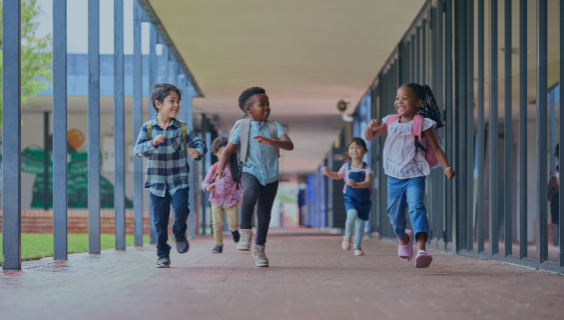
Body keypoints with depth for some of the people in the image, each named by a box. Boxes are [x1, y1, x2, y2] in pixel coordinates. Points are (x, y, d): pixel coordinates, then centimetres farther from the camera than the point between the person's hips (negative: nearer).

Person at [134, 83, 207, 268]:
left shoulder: (182, 128, 0)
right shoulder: (148, 128, -3)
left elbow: (199, 143, -3)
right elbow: (138, 150, -13)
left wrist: (197, 152, -27)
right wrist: (152, 143, -34)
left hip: (178, 179, 0)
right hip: (156, 181, 0)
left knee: (181, 208, -20)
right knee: (160, 220, 3)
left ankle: (180, 234, 12)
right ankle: (163, 254, 18)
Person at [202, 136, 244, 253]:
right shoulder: (214, 168, 4)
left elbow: (240, 183, 6)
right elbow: (205, 182, 6)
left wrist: (242, 197, 0)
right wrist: (207, 187, -17)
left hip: (231, 200, -1)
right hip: (216, 200, 1)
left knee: (233, 224, -3)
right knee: (217, 223, -2)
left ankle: (234, 230, 34)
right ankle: (218, 245, 10)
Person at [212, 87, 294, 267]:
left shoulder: (274, 127, 2)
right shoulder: (242, 127, 0)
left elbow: (289, 145, -12)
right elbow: (228, 151, 3)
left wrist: (271, 141, -30)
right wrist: (220, 168, -14)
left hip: (271, 176, 3)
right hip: (250, 171, -3)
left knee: (264, 213, 8)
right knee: (251, 193, -35)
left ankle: (259, 248, 30)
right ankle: (245, 232, -17)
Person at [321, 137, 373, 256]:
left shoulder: (366, 168, -6)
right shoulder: (346, 166, 2)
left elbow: (368, 182, -20)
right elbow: (338, 176, 22)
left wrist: (356, 184, -36)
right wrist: (328, 173, 6)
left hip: (364, 200, 0)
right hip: (350, 198, 0)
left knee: (360, 224, 3)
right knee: (352, 214, -28)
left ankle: (357, 246, 20)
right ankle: (347, 236, -5)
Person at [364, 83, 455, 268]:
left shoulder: (422, 124, -4)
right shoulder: (390, 122, 9)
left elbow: (435, 149, -4)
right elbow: (369, 137, 15)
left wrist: (446, 167, -19)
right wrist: (371, 126, -9)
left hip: (414, 177, -5)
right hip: (394, 178, 5)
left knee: (416, 208, -26)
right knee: (395, 214, 13)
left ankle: (421, 248, -38)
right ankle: (403, 238, 45)